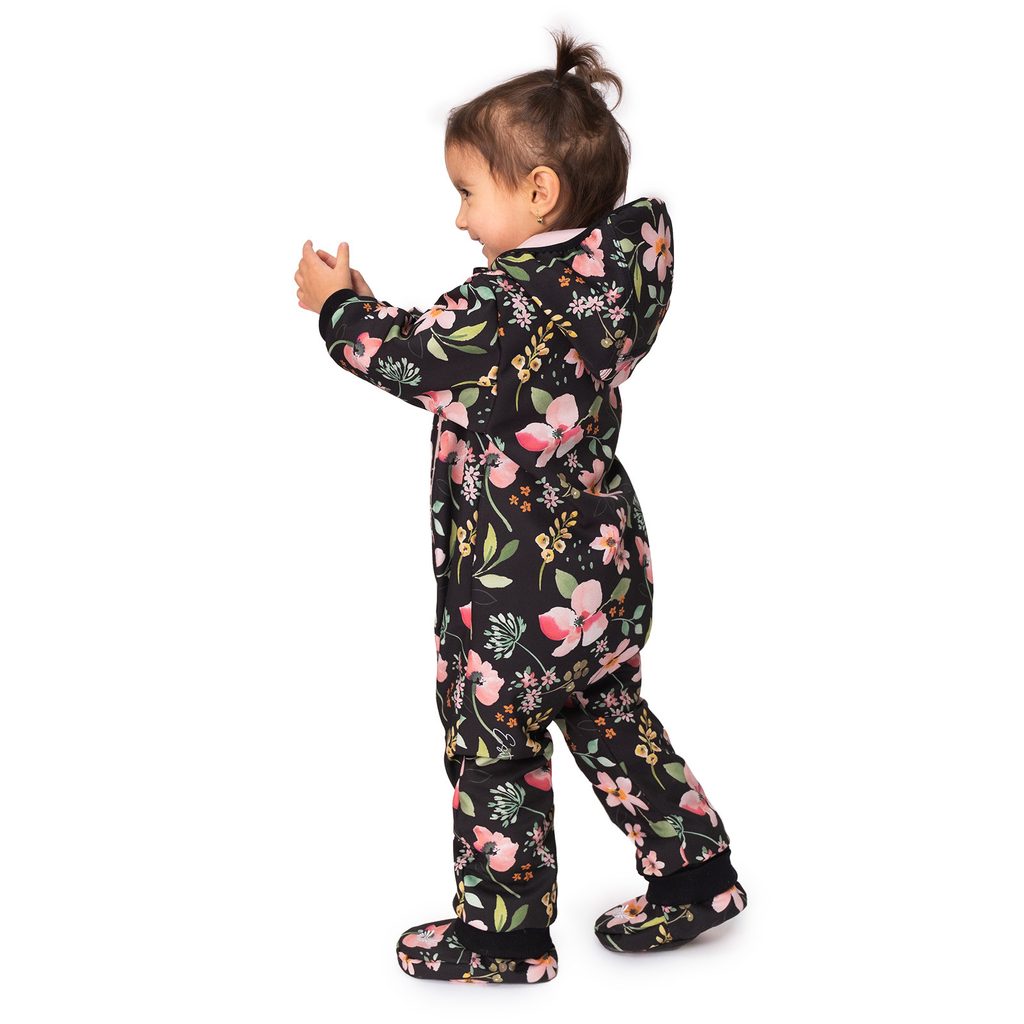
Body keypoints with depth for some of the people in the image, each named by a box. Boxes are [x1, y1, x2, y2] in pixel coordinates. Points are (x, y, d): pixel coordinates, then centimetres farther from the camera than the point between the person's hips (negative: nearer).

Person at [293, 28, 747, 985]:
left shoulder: (512, 296, -24)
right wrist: (372, 310, 14)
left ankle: (504, 933, 19)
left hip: (519, 582, -9)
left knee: (494, 745, 7)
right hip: (605, 557, 9)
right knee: (609, 715, 22)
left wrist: (338, 305, 4)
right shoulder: (608, 274, 4)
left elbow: (413, 358, -12)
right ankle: (694, 871, 30)